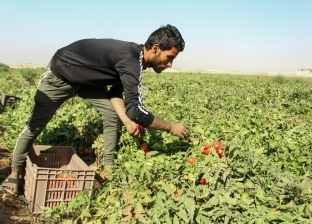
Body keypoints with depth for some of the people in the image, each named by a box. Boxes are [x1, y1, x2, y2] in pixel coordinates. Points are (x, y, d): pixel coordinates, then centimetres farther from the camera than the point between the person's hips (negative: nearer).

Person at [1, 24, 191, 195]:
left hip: (88, 80, 8)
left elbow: (116, 92, -3)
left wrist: (127, 120, -19)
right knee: (35, 124, 0)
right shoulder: (130, 60, -39)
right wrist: (172, 128, -33)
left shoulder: (135, 57, -10)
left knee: (112, 116, -2)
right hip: (60, 75, -8)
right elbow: (136, 110, -44)